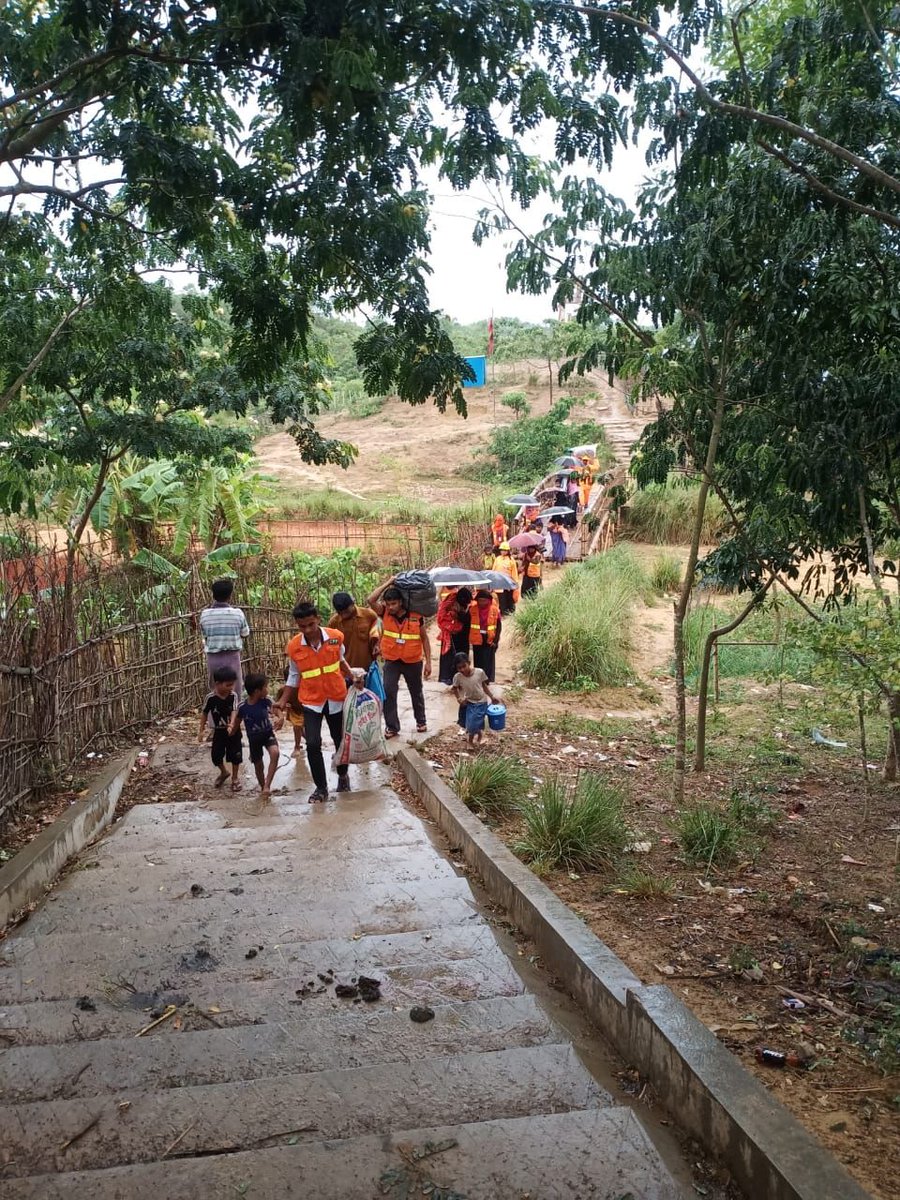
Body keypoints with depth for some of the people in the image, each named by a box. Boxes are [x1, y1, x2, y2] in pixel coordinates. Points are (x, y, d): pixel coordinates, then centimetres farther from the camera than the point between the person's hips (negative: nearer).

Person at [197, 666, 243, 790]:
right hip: (218, 731, 1)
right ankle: (223, 772, 35)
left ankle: (235, 778, 25)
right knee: (216, 755, 6)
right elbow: (204, 714, -2)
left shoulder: (233, 696, -15)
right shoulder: (211, 698, -15)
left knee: (235, 755, 3)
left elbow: (234, 712, -25)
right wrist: (202, 731, 1)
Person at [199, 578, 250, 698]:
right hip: (232, 657, -2)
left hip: (213, 658, 2)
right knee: (234, 692, 4)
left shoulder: (205, 614, -2)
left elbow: (205, 635, 9)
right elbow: (246, 634, 6)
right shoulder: (237, 613, -8)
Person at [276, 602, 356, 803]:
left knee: (340, 740, 16)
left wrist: (353, 678, 0)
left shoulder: (336, 637, -12)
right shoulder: (293, 647, -12)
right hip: (311, 702, -1)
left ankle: (343, 775, 42)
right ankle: (321, 788, 7)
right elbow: (294, 676, 2)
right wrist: (282, 702, -3)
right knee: (313, 744, -11)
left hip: (336, 698, 1)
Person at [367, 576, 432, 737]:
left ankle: (421, 721, 37)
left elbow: (424, 639, -3)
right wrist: (389, 583, -22)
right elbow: (371, 600, -26)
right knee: (388, 692, -9)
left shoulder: (416, 616, -12)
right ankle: (392, 726, 3)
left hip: (413, 661, 0)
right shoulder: (384, 613, -9)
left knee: (416, 692, 17)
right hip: (392, 661, 1)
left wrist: (428, 662, -5)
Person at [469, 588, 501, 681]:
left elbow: (499, 626, -2)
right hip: (477, 640, 2)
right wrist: (468, 638, -5)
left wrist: (496, 640, -8)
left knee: (488, 662, 2)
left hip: (489, 640, -1)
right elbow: (468, 624, 1)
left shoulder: (494, 609, -5)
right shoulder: (472, 608, -3)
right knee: (478, 662, 11)